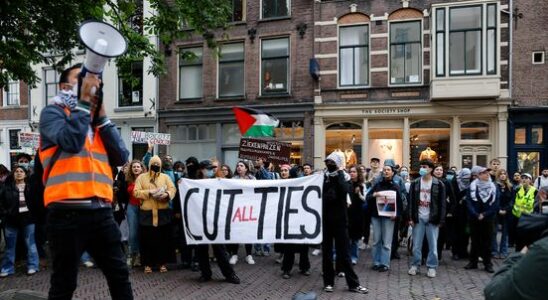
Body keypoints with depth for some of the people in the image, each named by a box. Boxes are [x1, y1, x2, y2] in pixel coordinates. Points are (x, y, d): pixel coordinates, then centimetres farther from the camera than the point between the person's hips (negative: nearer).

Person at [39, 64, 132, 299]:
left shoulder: (97, 122, 18)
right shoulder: (53, 112, 3)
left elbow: (121, 157, 4)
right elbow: (71, 142, -18)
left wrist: (101, 116, 2)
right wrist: (84, 100, -10)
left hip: (101, 211, 6)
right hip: (67, 212, -5)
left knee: (120, 276, 12)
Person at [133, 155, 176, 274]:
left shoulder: (166, 177, 11)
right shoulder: (141, 177, 7)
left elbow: (173, 189, 1)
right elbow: (136, 192, -2)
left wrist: (166, 195, -19)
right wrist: (149, 192, -15)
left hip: (163, 213, 1)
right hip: (147, 213, -1)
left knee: (163, 239, 4)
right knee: (147, 239, 1)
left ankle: (163, 263, 14)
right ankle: (147, 264, 12)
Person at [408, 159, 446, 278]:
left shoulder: (439, 184, -3)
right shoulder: (415, 183, 4)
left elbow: (442, 203, -2)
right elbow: (411, 201, 4)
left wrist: (441, 220, -7)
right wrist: (410, 217, -2)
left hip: (432, 219, -2)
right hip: (418, 218, 2)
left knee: (433, 244, 4)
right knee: (416, 244, 7)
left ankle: (432, 267, 14)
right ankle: (415, 265, 18)